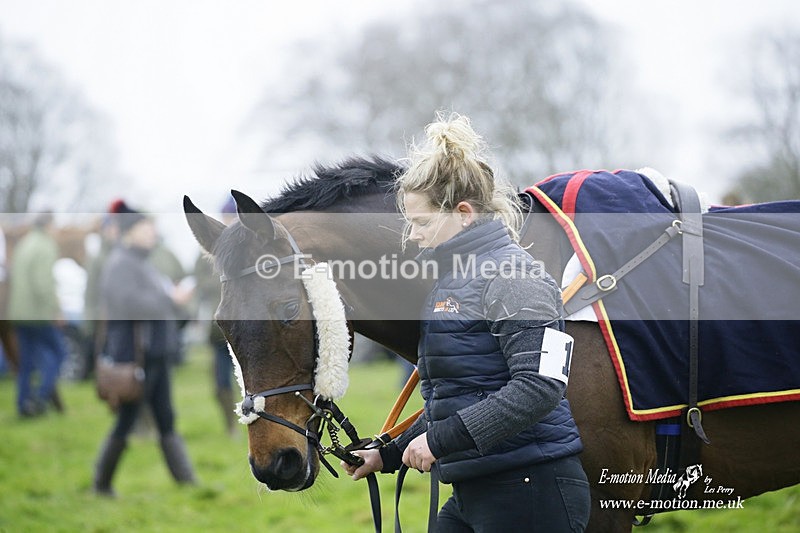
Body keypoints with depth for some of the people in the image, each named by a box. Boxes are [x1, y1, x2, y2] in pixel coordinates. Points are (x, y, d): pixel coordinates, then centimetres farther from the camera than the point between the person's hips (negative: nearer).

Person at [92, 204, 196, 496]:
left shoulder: (140, 263, 15)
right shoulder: (121, 263, -15)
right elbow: (129, 302, -27)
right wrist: (170, 299, -20)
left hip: (155, 356, 10)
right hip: (134, 357, -10)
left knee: (167, 422, 9)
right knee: (125, 422, 1)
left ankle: (186, 480, 10)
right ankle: (102, 483, 14)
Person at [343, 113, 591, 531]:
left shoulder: (511, 276, -12)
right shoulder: (454, 279, 18)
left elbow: (539, 385, -24)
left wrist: (442, 438, -25)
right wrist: (389, 455, 22)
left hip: (530, 496, -9)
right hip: (473, 494, 9)